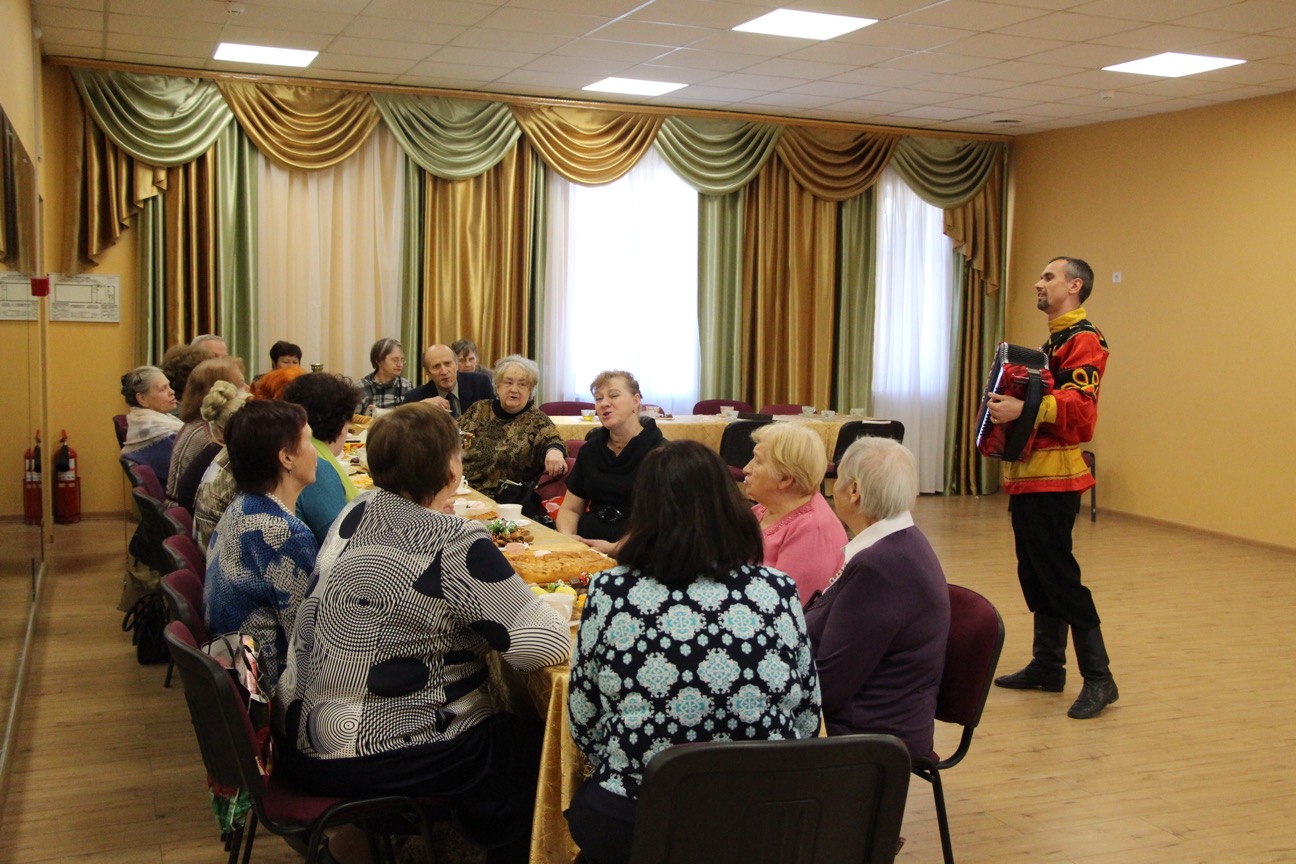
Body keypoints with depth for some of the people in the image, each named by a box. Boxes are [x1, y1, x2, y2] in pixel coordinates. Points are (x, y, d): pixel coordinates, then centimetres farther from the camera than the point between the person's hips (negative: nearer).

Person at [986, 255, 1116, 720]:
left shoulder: (1084, 340, -11)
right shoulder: (1052, 340, 20)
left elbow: (1079, 404, -26)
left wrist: (1024, 409, -37)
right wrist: (1006, 403, 17)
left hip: (1053, 475, -10)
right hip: (1029, 472, 10)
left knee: (1059, 575, -9)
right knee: (1035, 573, 13)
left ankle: (1098, 679, -5)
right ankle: (1047, 666, 21)